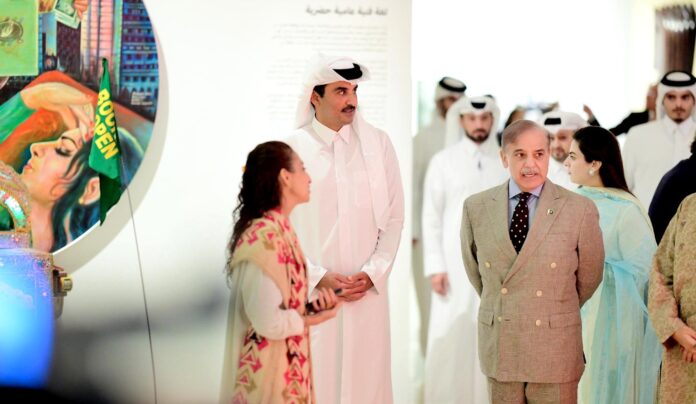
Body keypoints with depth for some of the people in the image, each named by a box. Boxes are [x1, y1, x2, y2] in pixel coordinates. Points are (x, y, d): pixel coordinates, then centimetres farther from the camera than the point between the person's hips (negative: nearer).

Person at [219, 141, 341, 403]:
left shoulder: (280, 229, 7)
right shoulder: (263, 238, -22)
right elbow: (270, 322, -24)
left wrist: (314, 303, -4)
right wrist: (316, 318, -9)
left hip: (287, 364, 9)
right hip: (269, 370, -9)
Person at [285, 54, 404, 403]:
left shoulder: (378, 144, 4)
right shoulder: (291, 150, -2)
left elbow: (394, 218, 6)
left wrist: (373, 274, -5)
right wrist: (319, 277, -9)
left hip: (368, 293, 2)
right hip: (310, 294, -2)